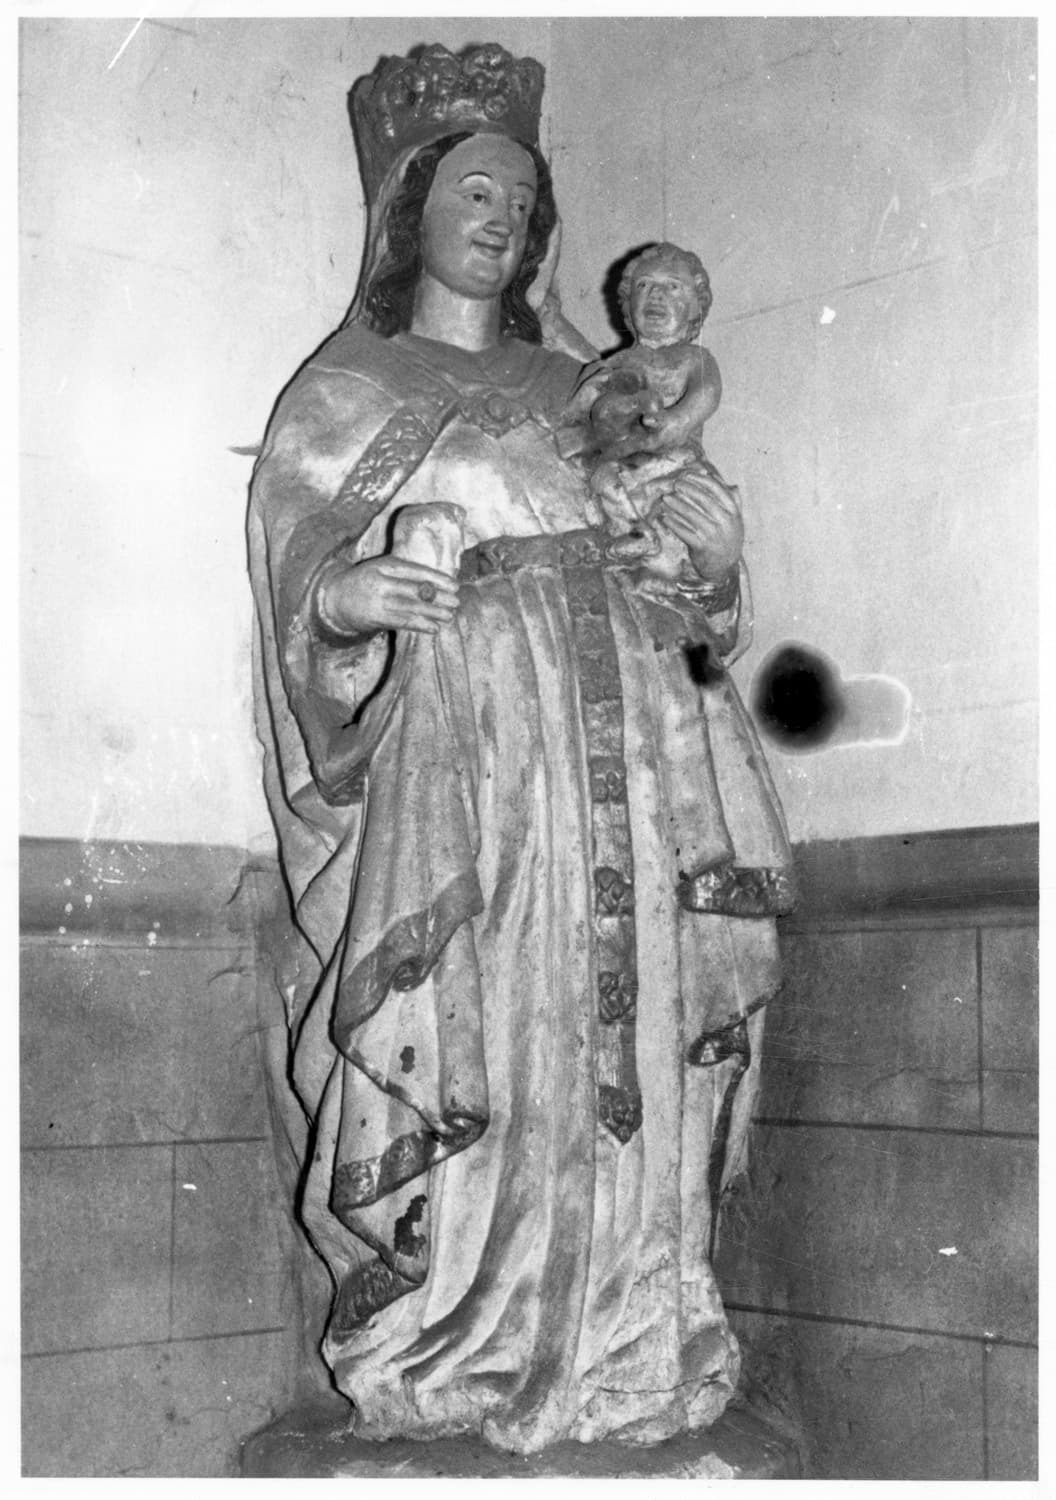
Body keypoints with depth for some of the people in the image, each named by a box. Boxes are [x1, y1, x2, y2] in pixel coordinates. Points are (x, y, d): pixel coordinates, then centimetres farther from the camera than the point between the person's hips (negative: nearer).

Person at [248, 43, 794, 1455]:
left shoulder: (578, 387, 24)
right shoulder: (343, 389, 13)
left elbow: (678, 590, 19)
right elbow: (293, 595, 3)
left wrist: (713, 552, -4)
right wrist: (344, 599, -20)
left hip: (631, 733, 4)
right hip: (461, 741, -4)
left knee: (625, 1035, -3)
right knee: (476, 1037, -12)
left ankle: (614, 1332, 7)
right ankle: (453, 1350, 0)